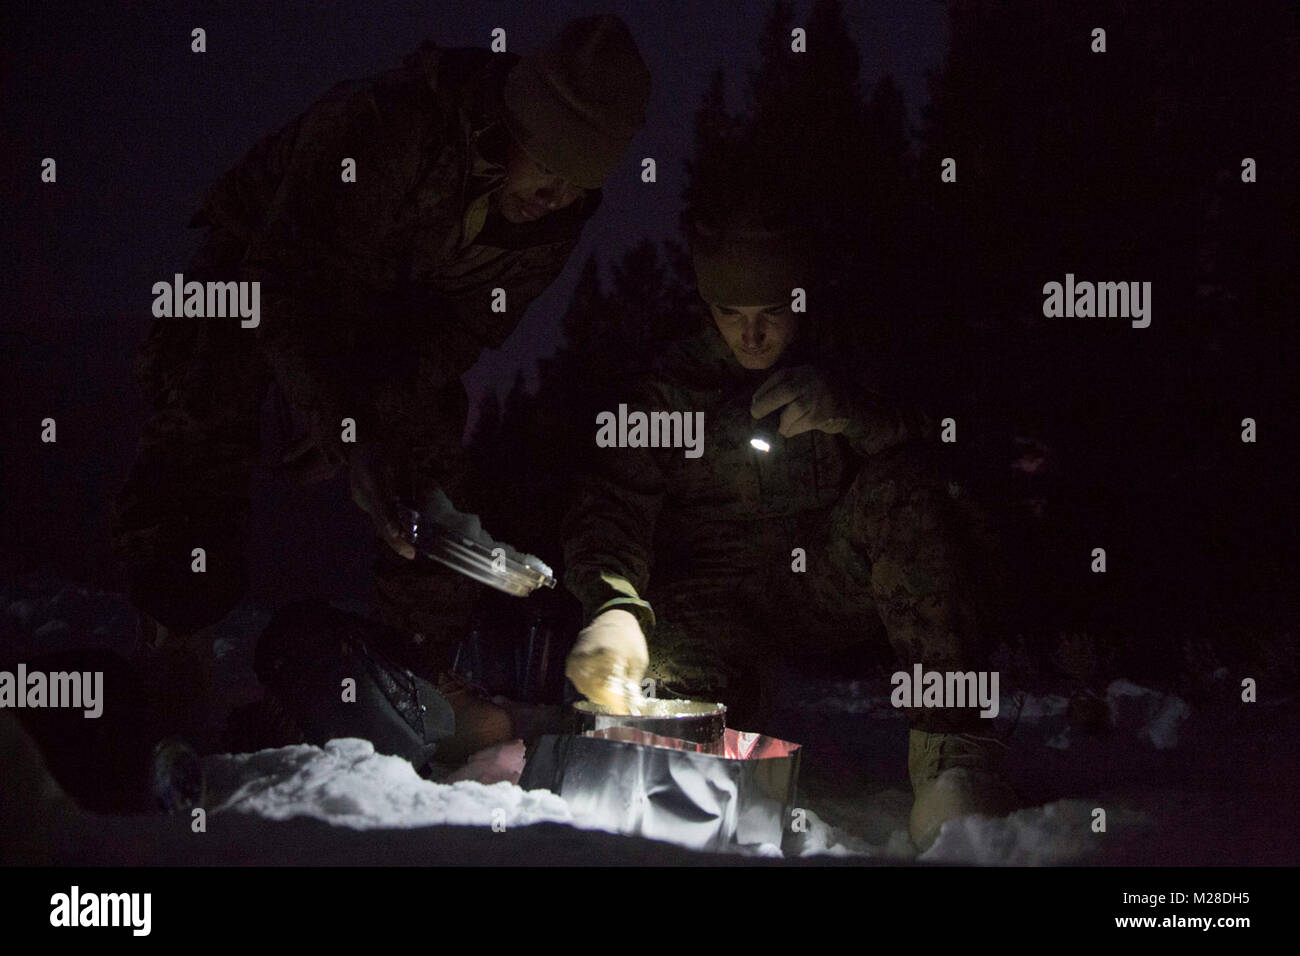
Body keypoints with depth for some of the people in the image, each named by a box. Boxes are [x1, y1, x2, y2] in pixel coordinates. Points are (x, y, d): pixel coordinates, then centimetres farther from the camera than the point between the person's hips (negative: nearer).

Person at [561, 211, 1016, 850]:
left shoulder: (837, 368, 7)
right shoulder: (672, 390, 7)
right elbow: (612, 505, -7)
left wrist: (847, 412, -30)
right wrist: (615, 605, -30)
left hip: (834, 580, 2)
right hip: (721, 597, -2)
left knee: (902, 483, -31)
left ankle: (950, 743, -38)